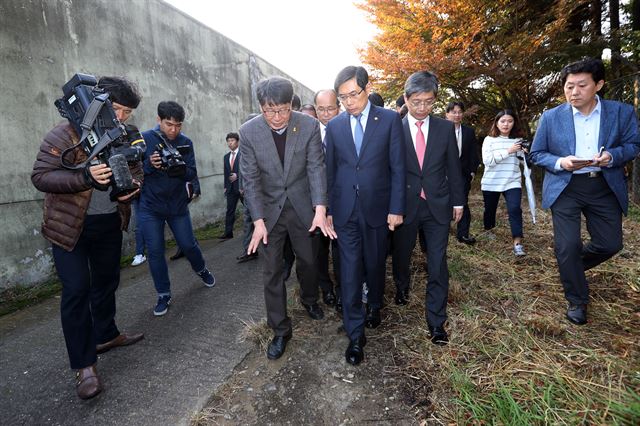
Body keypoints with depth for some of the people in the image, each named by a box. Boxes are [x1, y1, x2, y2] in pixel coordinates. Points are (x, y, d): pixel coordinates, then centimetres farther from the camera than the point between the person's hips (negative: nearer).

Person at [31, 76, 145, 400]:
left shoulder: (126, 138, 1)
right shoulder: (66, 134, -15)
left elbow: (136, 172, 10)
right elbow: (40, 176, -17)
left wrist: (133, 186, -14)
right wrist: (86, 177, -32)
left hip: (110, 224, 5)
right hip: (70, 226, -5)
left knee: (106, 282, 17)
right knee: (77, 289, -5)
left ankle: (106, 335, 38)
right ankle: (84, 365, 7)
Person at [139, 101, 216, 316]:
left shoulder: (186, 142, -2)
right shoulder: (144, 139, -7)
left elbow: (192, 174, -6)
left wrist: (179, 169, -27)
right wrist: (149, 164, -27)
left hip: (178, 205, 1)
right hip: (150, 206, -1)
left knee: (188, 245, 9)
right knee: (155, 252, 2)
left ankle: (201, 270, 41)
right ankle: (164, 295, 19)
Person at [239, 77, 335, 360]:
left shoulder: (309, 126, -11)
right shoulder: (249, 132, -12)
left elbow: (316, 168, -13)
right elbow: (250, 179, -11)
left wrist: (320, 209, -24)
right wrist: (258, 221, -18)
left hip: (302, 207, 1)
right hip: (269, 210, 0)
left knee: (308, 261, 16)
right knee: (271, 272, 4)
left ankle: (309, 299, 48)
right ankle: (280, 331, 21)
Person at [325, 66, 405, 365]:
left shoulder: (390, 120, -2)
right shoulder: (334, 125, 5)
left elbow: (397, 167, -3)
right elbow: (330, 170, 7)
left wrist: (396, 208, -6)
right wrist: (327, 209, 5)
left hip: (377, 207, -1)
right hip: (345, 210, 1)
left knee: (375, 264, 15)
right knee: (350, 271, 1)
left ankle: (374, 306, 43)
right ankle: (355, 335, 13)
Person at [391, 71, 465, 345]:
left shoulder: (445, 128, 3)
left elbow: (453, 167, 7)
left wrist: (458, 201, 8)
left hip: (438, 206, 1)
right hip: (404, 206, 0)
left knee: (438, 266, 1)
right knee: (401, 256, 17)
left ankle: (436, 322, 15)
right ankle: (402, 287, 49)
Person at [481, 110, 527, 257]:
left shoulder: (518, 140, 8)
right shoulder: (489, 140, 1)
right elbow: (487, 160, -13)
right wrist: (508, 151, -15)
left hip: (512, 182, 1)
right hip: (491, 182, 0)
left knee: (515, 209, -15)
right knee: (490, 209, 13)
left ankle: (517, 242, -11)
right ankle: (488, 231, 39)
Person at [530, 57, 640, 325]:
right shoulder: (551, 117, -1)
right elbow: (536, 154, 3)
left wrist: (611, 156, -16)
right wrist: (560, 162, -17)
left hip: (605, 187, 2)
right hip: (565, 188, -2)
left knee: (610, 244, 7)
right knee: (567, 246, -5)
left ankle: (572, 266, 39)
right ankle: (577, 301, 17)